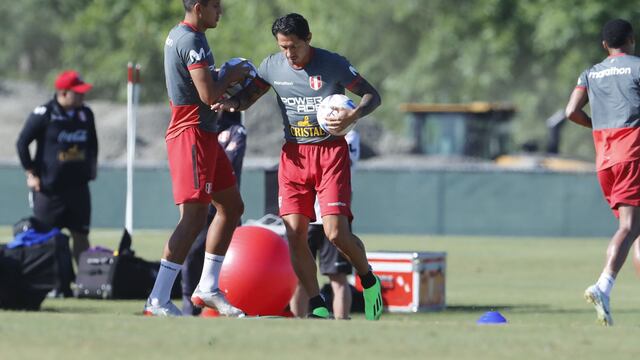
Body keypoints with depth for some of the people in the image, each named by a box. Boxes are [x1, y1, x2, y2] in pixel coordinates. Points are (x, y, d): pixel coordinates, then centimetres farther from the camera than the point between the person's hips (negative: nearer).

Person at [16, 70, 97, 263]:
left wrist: (92, 166, 14)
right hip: (49, 188, -5)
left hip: (78, 186, 5)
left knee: (81, 235, 5)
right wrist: (30, 173, -6)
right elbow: (22, 142, -5)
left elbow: (92, 144, 24)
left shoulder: (86, 114, 6)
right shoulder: (43, 114, -11)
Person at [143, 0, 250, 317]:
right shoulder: (192, 41, -17)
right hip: (192, 134, -11)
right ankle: (158, 300, -14)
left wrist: (225, 81, 13)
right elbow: (208, 95, -23)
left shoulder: (177, 36, 15)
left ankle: (208, 288, 20)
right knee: (194, 217, -13)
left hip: (204, 135, 11)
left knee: (231, 207, 16)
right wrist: (231, 77, -5)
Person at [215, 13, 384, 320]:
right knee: (295, 232, -7)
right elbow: (250, 94, 17)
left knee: (336, 231, -15)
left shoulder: (333, 65, -8)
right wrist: (232, 102, -6)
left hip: (331, 151, -4)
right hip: (294, 153, 4)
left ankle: (368, 281, 14)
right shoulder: (272, 66, 3)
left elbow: (372, 96, -1)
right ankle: (317, 306, 3)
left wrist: (352, 116, -21)